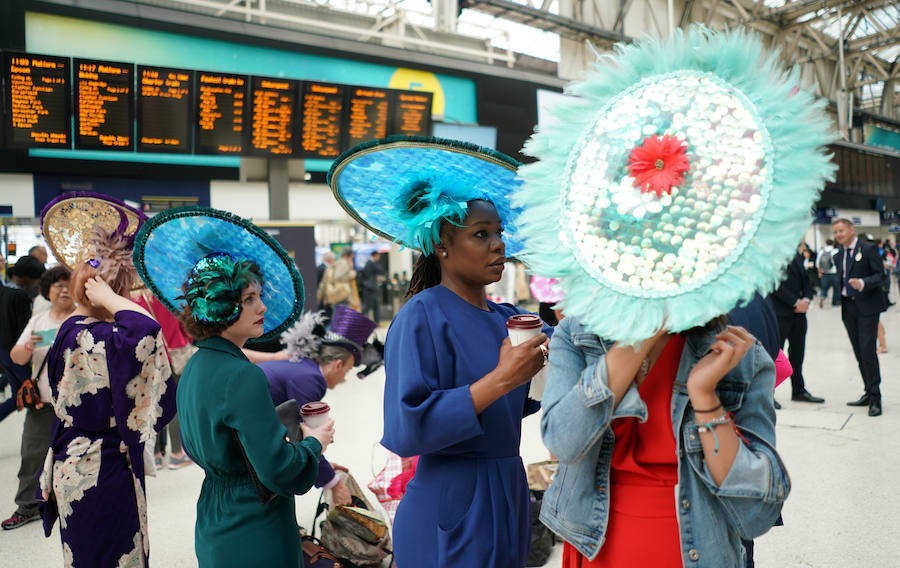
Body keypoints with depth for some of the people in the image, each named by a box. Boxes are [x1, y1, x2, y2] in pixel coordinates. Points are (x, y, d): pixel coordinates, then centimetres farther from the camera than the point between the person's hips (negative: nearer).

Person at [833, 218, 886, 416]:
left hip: (867, 306, -6)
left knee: (867, 350, -12)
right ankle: (869, 393, 18)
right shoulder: (838, 255, 15)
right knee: (859, 353, 9)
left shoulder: (868, 249, -3)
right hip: (848, 307, 6)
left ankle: (875, 398, -6)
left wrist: (862, 283, -25)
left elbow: (880, 275, -10)